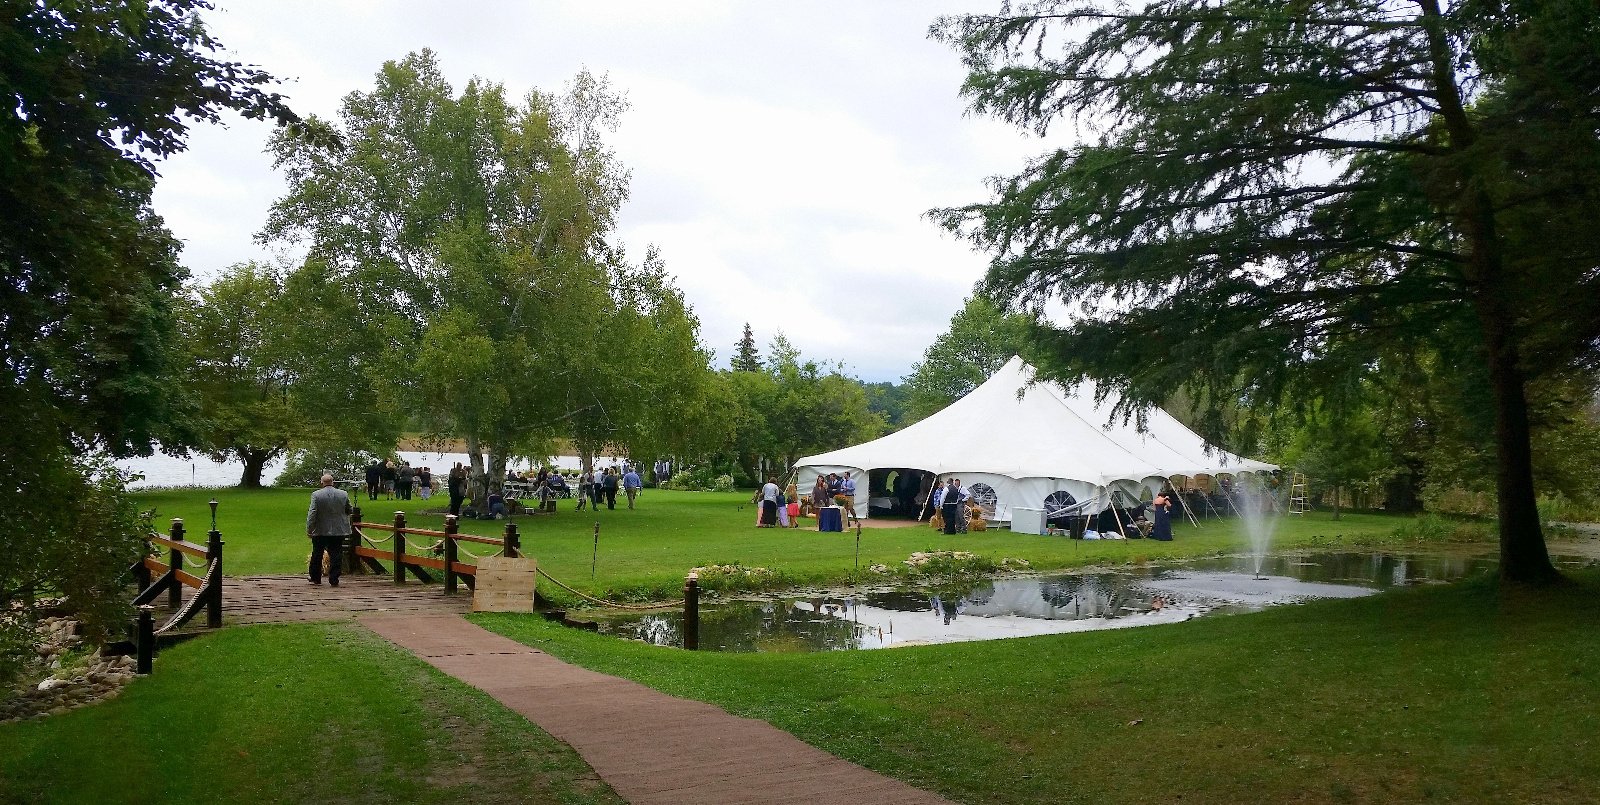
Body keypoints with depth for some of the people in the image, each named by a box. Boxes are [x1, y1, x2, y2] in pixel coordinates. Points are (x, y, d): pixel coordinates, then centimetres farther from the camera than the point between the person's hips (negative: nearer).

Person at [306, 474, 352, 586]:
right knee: (335, 556, 3)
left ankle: (315, 578, 25)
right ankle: (334, 580, 0)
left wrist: (309, 529, -7)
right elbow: (350, 510, 10)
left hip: (320, 531, -1)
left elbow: (312, 514, -12)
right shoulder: (343, 494, -1)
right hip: (338, 531, 1)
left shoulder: (316, 495, -8)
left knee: (317, 555, 14)